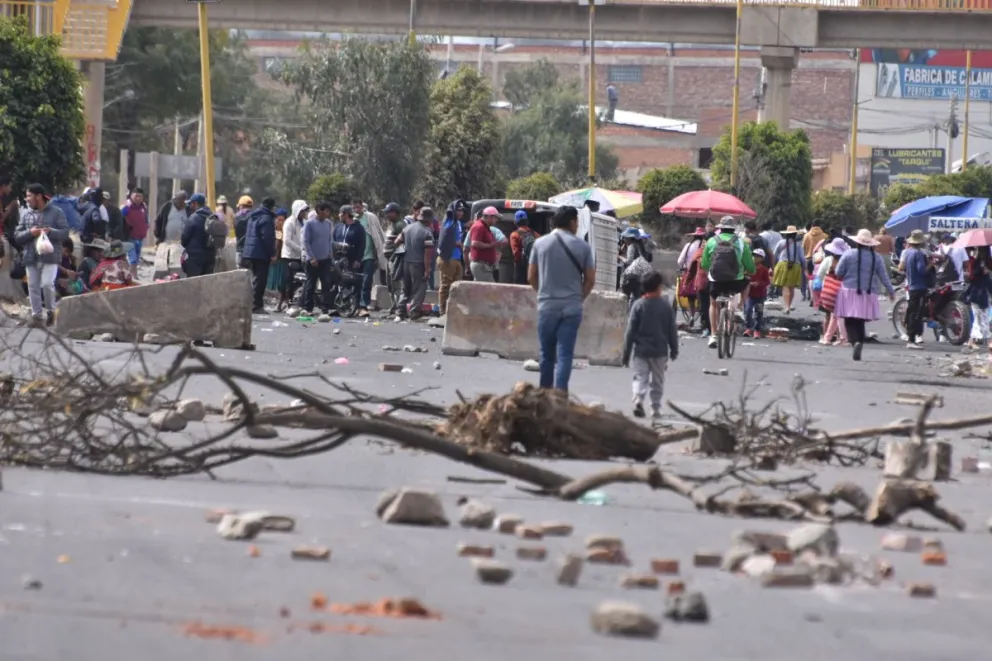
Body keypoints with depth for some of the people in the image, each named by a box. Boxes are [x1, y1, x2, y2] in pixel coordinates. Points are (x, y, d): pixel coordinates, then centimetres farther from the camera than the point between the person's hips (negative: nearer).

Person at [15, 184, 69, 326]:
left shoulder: (56, 212, 2)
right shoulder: (26, 215, 13)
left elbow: (65, 232, -3)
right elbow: (17, 235, 8)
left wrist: (50, 232, -20)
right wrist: (30, 233, -11)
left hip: (49, 255, -4)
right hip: (31, 256, 4)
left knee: (47, 284, -13)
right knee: (33, 287, 2)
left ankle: (51, 311, 7)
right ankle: (36, 315, 8)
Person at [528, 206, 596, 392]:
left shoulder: (540, 243, 2)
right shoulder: (582, 246, -2)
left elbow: (531, 276, 6)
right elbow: (590, 279, 0)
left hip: (547, 306, 1)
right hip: (572, 307, -1)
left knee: (547, 354, 13)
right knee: (565, 354, -2)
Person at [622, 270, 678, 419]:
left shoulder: (638, 305, -7)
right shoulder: (666, 306, -4)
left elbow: (630, 331, -6)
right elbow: (672, 331, 2)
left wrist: (626, 353, 1)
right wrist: (674, 350, 15)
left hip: (641, 351, -1)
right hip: (660, 351, 1)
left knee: (640, 377, 2)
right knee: (657, 381, 13)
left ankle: (638, 400, -23)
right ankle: (656, 408, 16)